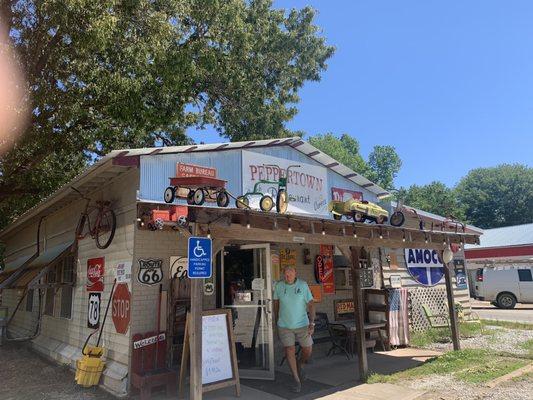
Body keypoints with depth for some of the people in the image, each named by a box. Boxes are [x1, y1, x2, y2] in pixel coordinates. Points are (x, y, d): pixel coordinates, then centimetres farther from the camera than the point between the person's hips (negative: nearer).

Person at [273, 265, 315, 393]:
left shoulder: (303, 285, -11)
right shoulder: (279, 286, -7)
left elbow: (310, 304, -9)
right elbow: (276, 303, 8)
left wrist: (312, 323, -15)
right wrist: (276, 320, 14)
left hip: (302, 325, 0)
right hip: (284, 325, 0)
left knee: (308, 350, 7)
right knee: (290, 351, -3)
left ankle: (300, 366, 39)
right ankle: (297, 380, 13)